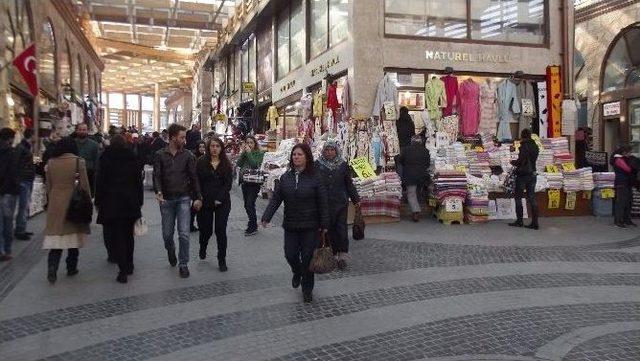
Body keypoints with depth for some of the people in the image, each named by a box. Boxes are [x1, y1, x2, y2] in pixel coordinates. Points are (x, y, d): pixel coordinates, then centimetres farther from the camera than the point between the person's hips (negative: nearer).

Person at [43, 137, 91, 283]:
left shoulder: (51, 162, 2)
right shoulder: (78, 162, -8)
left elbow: (48, 186, 9)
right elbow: (84, 185, -7)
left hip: (55, 204, 2)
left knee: (55, 236, 5)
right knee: (73, 236, 11)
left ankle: (52, 268, -10)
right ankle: (71, 268, 17)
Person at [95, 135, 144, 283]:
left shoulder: (106, 159, -3)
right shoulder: (133, 159, 5)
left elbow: (100, 182, -4)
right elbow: (139, 182, 6)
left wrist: (98, 201, 3)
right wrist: (139, 201, 11)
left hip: (110, 202, -3)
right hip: (130, 202, 3)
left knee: (112, 234, -1)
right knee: (128, 234, 14)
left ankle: (123, 268, -9)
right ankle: (129, 265, 22)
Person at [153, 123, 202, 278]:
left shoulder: (187, 155, 1)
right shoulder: (160, 155, 1)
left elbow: (193, 177, 1)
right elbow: (156, 176, -4)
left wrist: (197, 197, -4)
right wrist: (158, 192, -22)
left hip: (183, 198, -1)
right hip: (166, 200, 1)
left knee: (184, 234, -6)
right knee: (167, 234, 9)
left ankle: (183, 264, 8)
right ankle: (171, 251, 41)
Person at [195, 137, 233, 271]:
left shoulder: (226, 164, 2)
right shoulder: (201, 162, 0)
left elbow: (228, 183, -1)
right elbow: (197, 182, 0)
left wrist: (219, 199, -10)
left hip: (222, 203, 0)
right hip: (205, 202, 0)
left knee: (221, 230, -3)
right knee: (206, 229, 8)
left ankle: (222, 260, 8)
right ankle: (202, 249, 41)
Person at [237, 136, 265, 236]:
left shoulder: (259, 153, -4)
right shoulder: (244, 153, 10)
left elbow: (255, 164, -19)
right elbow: (238, 164, -2)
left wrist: (249, 152, -14)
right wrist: (243, 152, -6)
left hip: (254, 182, -6)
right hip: (244, 182, 6)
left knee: (250, 204, -11)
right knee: (247, 205, 12)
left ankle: (252, 227, -1)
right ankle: (253, 223, 27)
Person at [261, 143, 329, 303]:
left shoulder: (315, 179, -7)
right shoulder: (285, 177, 3)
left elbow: (322, 203, -6)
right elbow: (275, 199, 1)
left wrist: (324, 225, -8)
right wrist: (266, 217, -9)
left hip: (310, 227, -3)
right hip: (290, 226, 3)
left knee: (307, 258, 3)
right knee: (290, 254, 4)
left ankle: (307, 289, 21)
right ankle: (297, 272, 39)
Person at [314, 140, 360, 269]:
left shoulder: (343, 165, 5)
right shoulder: (317, 165, 2)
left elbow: (349, 184, 10)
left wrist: (356, 199, 9)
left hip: (341, 202, 0)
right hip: (324, 204, 0)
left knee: (341, 229, -3)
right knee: (329, 229, 4)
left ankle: (342, 256, 2)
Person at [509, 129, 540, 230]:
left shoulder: (524, 146, -14)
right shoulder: (535, 146, 10)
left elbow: (520, 161, -18)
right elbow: (533, 160, 14)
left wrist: (513, 162, 1)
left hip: (523, 175, -7)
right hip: (532, 174, 7)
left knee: (518, 197, 4)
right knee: (532, 198, 7)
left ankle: (519, 221, 6)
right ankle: (534, 222, 6)